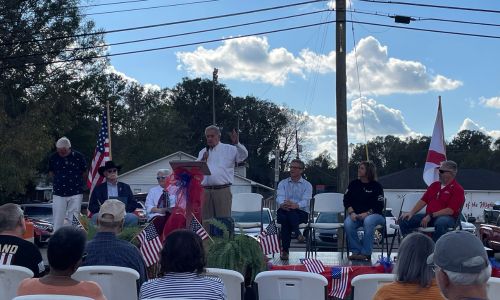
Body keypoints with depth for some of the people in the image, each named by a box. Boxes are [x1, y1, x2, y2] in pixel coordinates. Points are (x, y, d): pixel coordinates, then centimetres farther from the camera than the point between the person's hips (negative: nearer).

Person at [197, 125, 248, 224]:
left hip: (222, 190, -4)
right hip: (206, 190, 4)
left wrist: (237, 144, -26)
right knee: (206, 220, 6)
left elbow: (244, 155, -10)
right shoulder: (202, 152, 19)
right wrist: (203, 160, -2)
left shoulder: (229, 149, 5)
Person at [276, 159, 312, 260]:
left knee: (291, 212, -36)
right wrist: (282, 204, -31)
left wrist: (296, 205, -34)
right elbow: (279, 197, -5)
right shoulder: (283, 183, 14)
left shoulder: (307, 185, 8)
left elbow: (305, 201, -10)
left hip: (301, 213, -1)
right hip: (284, 212, 1)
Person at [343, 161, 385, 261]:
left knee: (368, 221, -37)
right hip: (355, 214, 3)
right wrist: (352, 213, -10)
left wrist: (366, 214, -19)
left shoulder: (376, 186, 0)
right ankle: (356, 251, -17)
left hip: (373, 214, -3)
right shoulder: (353, 184, 11)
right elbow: (346, 200, 8)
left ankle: (366, 253, -27)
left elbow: (379, 206, -5)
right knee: (347, 223, -30)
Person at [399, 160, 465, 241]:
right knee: (404, 220, -12)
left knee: (440, 223, -44)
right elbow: (423, 201, 15)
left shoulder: (458, 189, -4)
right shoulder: (434, 185, 19)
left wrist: (431, 216, -18)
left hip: (447, 217, -6)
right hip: (428, 216, 7)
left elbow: (450, 211, -13)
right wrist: (411, 213, -1)